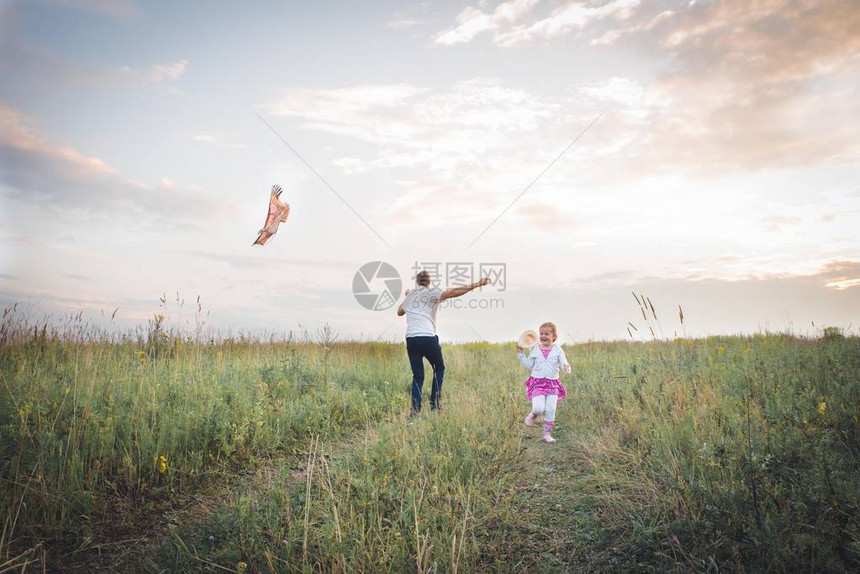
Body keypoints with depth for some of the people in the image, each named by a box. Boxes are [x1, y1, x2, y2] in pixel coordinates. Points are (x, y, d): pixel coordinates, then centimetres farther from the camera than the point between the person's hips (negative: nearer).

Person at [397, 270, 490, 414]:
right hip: (428, 338, -3)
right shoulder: (432, 293, 5)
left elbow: (399, 312, 35)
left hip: (411, 339, 4)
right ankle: (434, 402, 11)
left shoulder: (409, 295, 19)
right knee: (439, 368, 18)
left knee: (417, 376, 10)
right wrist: (477, 284, -12)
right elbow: (453, 292, -9)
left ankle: (415, 408, -3)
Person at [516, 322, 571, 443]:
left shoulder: (557, 349, 0)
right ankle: (533, 415, 19)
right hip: (537, 382, -1)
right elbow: (529, 366, 10)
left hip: (552, 384, 1)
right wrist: (520, 354, 2)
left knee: (550, 410, 1)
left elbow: (564, 363, -8)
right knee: (538, 408, -17)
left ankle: (547, 433, 18)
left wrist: (566, 368, -32)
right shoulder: (535, 349, 3)